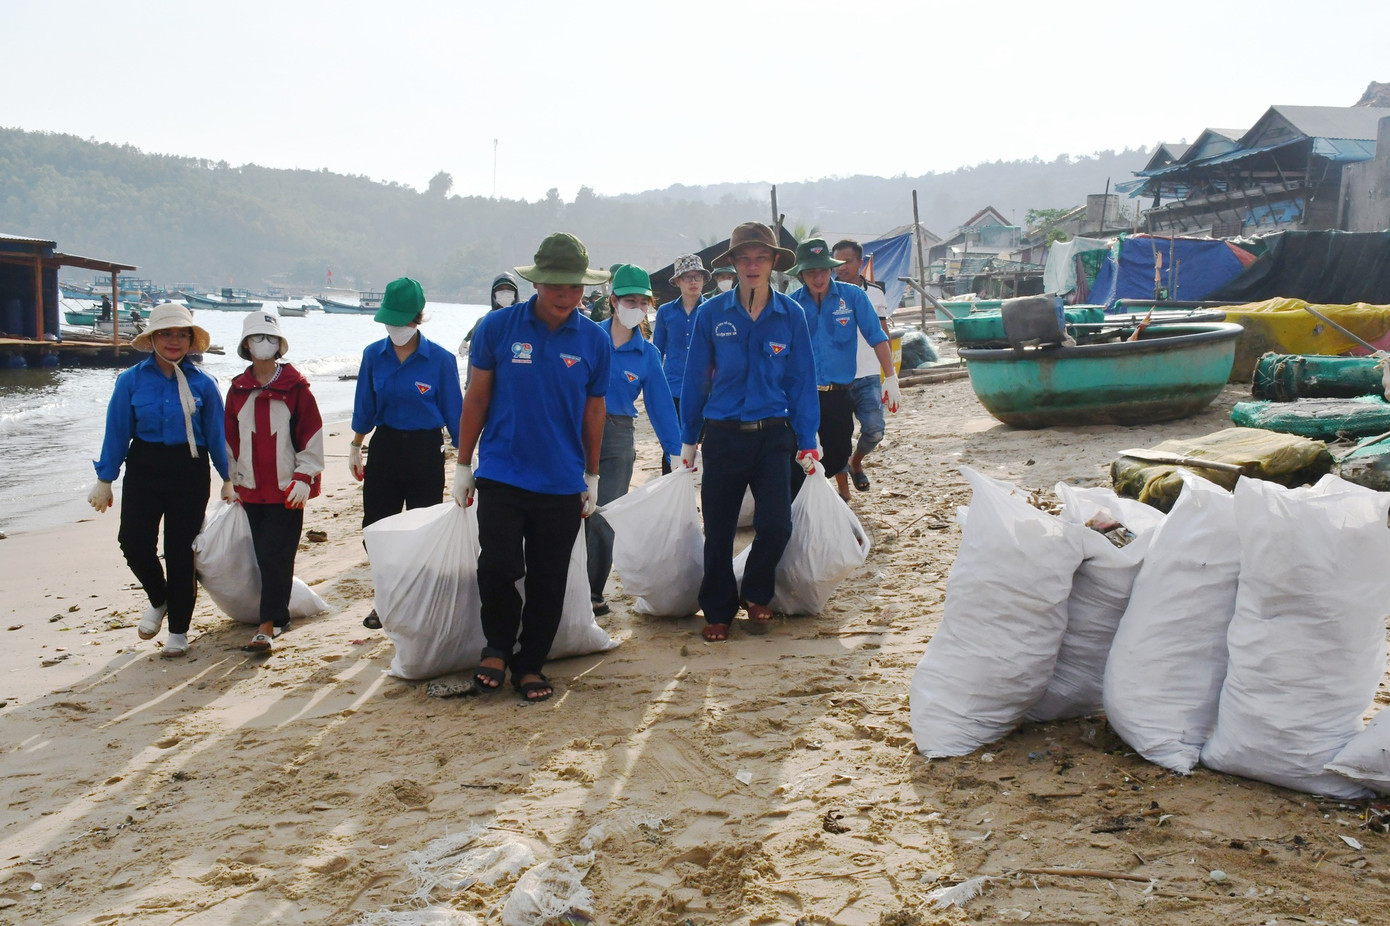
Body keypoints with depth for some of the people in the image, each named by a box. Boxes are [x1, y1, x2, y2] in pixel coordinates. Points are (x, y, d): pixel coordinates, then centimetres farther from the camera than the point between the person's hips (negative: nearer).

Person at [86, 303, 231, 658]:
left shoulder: (202, 383, -1)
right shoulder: (132, 380, -1)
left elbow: (217, 433, 4)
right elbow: (117, 432, 3)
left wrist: (228, 478, 4)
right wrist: (104, 480, 4)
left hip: (189, 471, -1)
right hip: (144, 469, 1)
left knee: (180, 549, 4)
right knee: (134, 541, -10)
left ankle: (178, 631, 18)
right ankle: (158, 600, 22)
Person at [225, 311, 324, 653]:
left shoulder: (295, 388, -3)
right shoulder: (238, 390, 8)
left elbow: (312, 435, -3)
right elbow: (231, 439, 14)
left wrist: (304, 478, -9)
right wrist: (234, 481, 12)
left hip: (288, 488, -4)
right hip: (251, 488, 4)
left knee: (276, 556, -9)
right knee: (265, 556, 8)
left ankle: (268, 625, -7)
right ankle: (279, 618, 19)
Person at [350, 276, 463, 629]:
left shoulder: (440, 360, -9)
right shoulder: (374, 355, 0)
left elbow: (453, 411, -4)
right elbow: (365, 406, 11)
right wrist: (355, 447, 14)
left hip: (426, 451, -3)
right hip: (384, 447, 3)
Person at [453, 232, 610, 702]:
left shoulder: (594, 340, 1)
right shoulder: (498, 327, -3)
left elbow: (593, 410, 10)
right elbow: (476, 398, 4)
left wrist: (592, 476, 13)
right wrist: (463, 464, 5)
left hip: (562, 483, 2)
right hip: (501, 474, -1)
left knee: (548, 581, 7)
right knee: (498, 566, -9)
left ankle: (530, 664, 24)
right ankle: (498, 646, 19)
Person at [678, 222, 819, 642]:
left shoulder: (791, 315, 1)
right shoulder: (711, 314, -1)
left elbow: (801, 381, 4)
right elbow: (695, 379, 5)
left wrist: (807, 444, 2)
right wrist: (688, 440, 7)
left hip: (772, 436, 0)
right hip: (723, 436, 0)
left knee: (776, 526, -9)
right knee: (718, 532, 4)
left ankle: (756, 597, 19)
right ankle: (717, 612, 24)